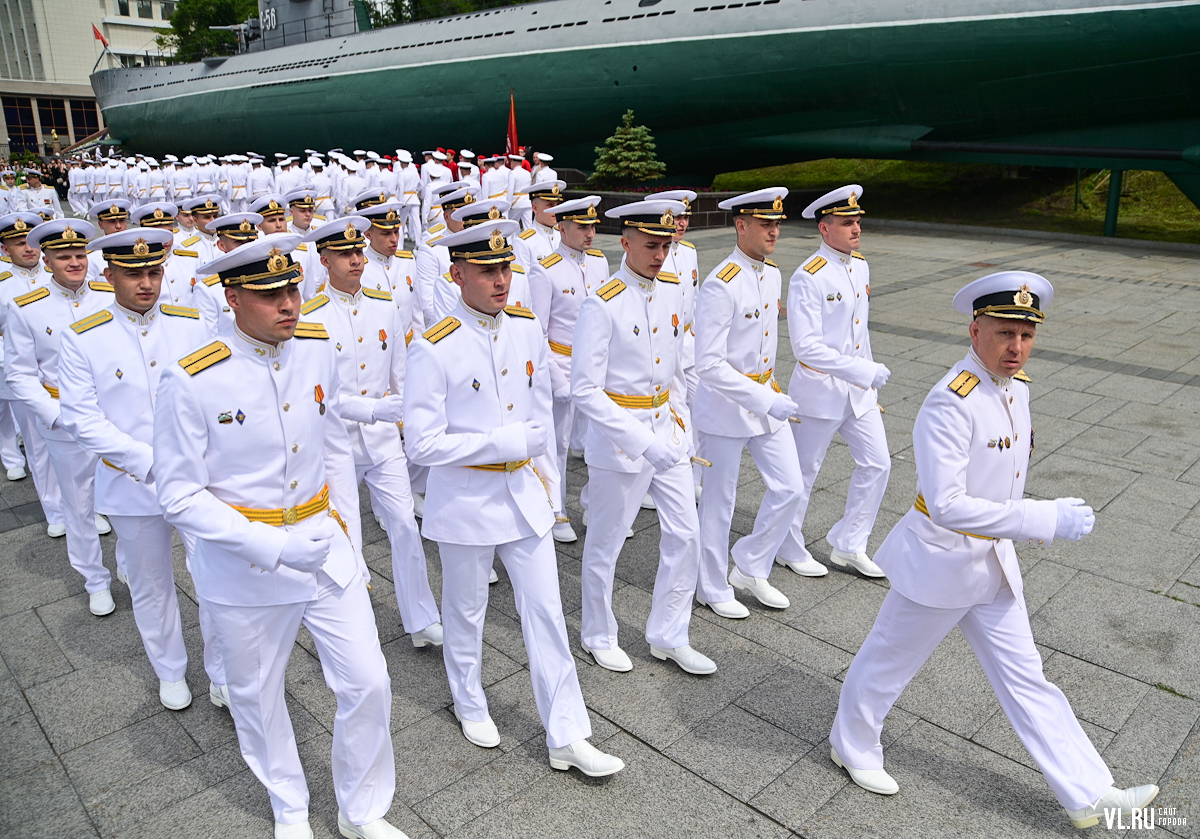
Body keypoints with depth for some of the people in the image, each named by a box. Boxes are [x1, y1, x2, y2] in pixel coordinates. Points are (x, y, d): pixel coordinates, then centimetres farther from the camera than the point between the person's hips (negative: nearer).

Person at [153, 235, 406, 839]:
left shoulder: (316, 349, -5)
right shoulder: (191, 381, -18)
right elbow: (180, 497, -14)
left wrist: (349, 545, 9)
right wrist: (274, 548, -24)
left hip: (325, 543, 3)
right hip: (244, 565, -3)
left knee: (368, 683, 6)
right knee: (257, 696, 17)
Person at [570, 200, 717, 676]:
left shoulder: (672, 292, 3)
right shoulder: (602, 306, -18)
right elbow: (584, 391, -21)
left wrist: (682, 422, 11)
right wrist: (644, 441, -26)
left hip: (667, 431, 7)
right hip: (618, 437, -6)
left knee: (685, 535, 11)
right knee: (606, 544, 11)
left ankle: (669, 637, 29)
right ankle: (598, 637, 33)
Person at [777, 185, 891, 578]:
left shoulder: (860, 266, 6)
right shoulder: (808, 278, -20)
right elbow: (806, 346, -25)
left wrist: (868, 376, 19)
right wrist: (865, 370, -26)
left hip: (859, 389, 8)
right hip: (820, 390, -8)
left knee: (877, 464, 10)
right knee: (803, 472, 8)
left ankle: (848, 545, 26)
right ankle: (788, 547, 29)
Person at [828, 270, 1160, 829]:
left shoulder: (1017, 385, 0)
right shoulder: (950, 402, -28)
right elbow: (945, 505, -34)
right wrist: (1048, 520, -34)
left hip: (993, 564, 8)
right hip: (939, 565, -8)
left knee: (1024, 678, 17)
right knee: (889, 662, 14)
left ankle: (1087, 794, 30)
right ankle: (851, 746, 39)